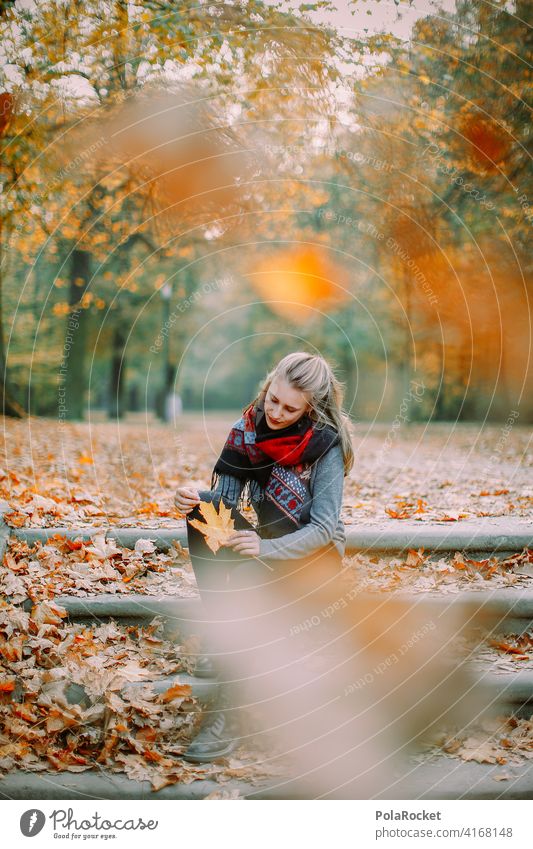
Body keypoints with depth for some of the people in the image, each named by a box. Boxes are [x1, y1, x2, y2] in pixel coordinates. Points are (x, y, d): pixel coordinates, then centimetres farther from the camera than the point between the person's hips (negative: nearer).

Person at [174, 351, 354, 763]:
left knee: (246, 574, -34)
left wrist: (267, 549, -40)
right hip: (270, 540, 6)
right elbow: (227, 496, -4)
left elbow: (324, 527, -25)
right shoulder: (250, 425, -6)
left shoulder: (325, 443, -20)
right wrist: (198, 498, -28)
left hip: (318, 554, -5)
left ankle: (229, 715, -32)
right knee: (201, 518, -20)